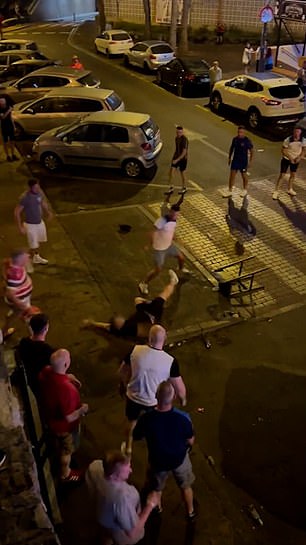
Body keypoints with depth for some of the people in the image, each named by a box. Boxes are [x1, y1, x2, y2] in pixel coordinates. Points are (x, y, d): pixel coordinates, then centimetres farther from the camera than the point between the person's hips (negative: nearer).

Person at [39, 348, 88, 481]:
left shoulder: (45, 372, -23)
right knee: (67, 450, 24)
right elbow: (69, 418, -33)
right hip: (64, 425, -7)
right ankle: (65, 474, 51)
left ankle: (60, 458, 68)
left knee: (58, 443, 38)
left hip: (49, 417, 7)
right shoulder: (67, 389, -45)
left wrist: (66, 377, -7)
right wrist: (82, 409, -15)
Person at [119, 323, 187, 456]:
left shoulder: (135, 350, -22)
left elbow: (121, 372, -6)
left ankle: (128, 447, 54)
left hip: (133, 396, 2)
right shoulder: (170, 361, -28)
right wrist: (183, 399, 6)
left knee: (132, 421, 32)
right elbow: (179, 387, -17)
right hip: (154, 401, -2)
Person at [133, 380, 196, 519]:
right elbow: (190, 441, -15)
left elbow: (136, 437, -12)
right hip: (179, 459, 0)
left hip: (158, 461, 0)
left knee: (156, 489, 32)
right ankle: (190, 512, 54)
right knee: (186, 486, 31)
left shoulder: (146, 418, -32)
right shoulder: (183, 417, -33)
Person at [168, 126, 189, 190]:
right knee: (171, 172, -4)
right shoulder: (177, 138, 1)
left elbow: (184, 153, -26)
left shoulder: (185, 140, -23)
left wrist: (177, 160, -29)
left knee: (182, 174, 8)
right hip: (176, 157, 6)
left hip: (183, 159, -6)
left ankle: (184, 188, 26)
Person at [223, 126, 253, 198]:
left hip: (243, 161, -3)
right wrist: (229, 158, 13)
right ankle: (230, 191, 10)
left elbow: (251, 151, -7)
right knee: (232, 175, 2)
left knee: (244, 175, 11)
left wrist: (250, 161, -9)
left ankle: (245, 190, 30)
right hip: (235, 160, 3)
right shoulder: (235, 139, -2)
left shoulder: (247, 141, -14)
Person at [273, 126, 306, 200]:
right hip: (286, 159, -4)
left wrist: (299, 157, -17)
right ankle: (276, 191, 5)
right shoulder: (288, 140, -22)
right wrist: (290, 158, -22)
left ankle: (290, 189, 36)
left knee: (293, 174, 16)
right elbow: (283, 150, -15)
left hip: (296, 160, 4)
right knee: (282, 175, -3)